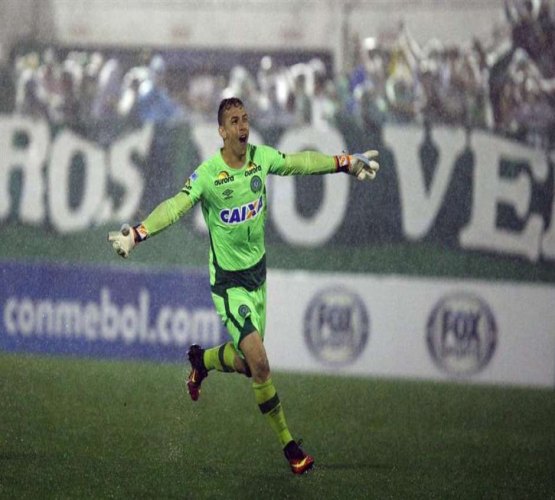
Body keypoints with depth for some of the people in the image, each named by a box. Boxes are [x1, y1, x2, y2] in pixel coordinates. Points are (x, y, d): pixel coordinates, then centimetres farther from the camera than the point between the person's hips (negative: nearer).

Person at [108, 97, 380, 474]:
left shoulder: (262, 158, -4)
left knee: (245, 363, 11)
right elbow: (176, 206, -28)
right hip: (228, 281, -6)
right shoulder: (207, 175, -19)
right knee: (259, 362, -14)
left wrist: (347, 163, 19)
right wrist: (138, 234, -43)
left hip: (257, 271, 6)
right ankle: (288, 444, -2)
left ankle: (201, 360, 44)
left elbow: (300, 162, 11)